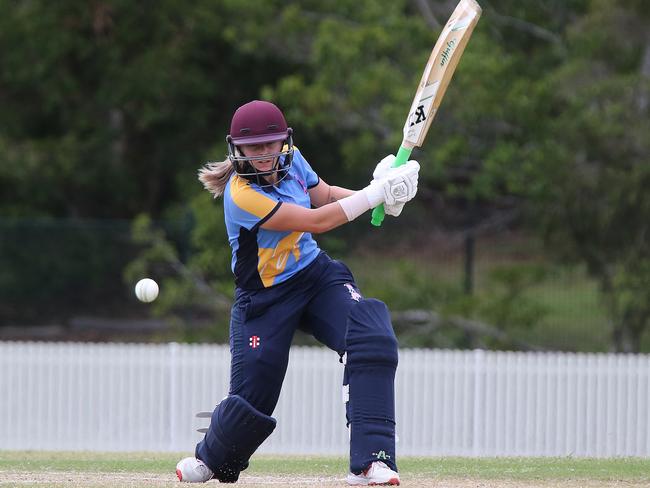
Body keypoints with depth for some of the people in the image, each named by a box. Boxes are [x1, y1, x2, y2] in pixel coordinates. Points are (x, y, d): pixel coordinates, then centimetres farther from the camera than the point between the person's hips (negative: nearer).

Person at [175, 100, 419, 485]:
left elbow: (325, 195, 11)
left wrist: (380, 191, -8)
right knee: (252, 396, -1)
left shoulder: (291, 159, -6)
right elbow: (317, 221, -27)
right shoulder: (242, 194, -27)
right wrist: (379, 193, -23)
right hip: (266, 296, -5)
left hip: (317, 275, 5)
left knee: (374, 339, -21)